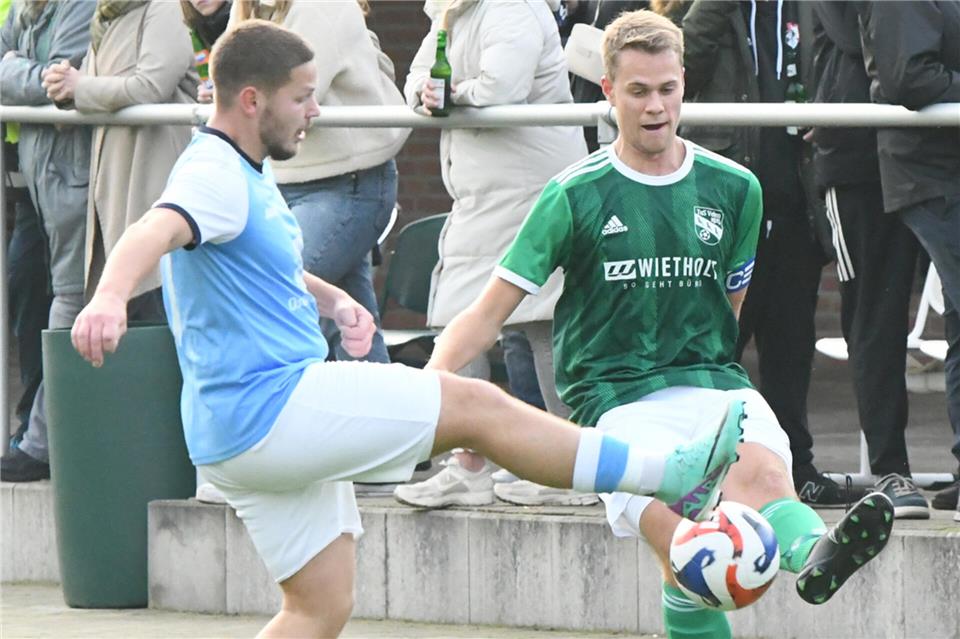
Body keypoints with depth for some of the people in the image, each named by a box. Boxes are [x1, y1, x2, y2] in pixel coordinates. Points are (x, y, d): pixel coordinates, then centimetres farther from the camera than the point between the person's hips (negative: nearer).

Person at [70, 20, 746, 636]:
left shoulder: (251, 174, 17)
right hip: (267, 408, -11)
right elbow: (157, 232, -37)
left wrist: (334, 300, 13)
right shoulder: (214, 175, -16)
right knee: (476, 405, -9)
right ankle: (673, 475, -5)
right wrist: (110, 298, -59)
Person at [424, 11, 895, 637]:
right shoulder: (575, 196, 2)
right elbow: (491, 311, 2)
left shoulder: (733, 189, 11)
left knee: (762, 473, -38)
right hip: (616, 393, 2)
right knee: (679, 541, -28)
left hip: (712, 380, -1)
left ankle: (815, 552, -65)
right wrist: (430, 380, -14)